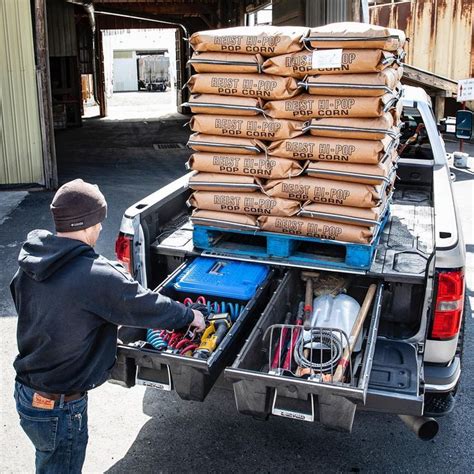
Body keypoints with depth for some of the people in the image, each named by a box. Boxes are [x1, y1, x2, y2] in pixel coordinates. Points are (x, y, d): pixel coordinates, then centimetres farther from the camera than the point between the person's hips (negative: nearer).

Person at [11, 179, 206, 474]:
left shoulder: (29, 264, -2)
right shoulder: (95, 276, -28)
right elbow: (148, 306, -16)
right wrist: (190, 316, 2)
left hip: (27, 392, 8)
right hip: (60, 409, -7)